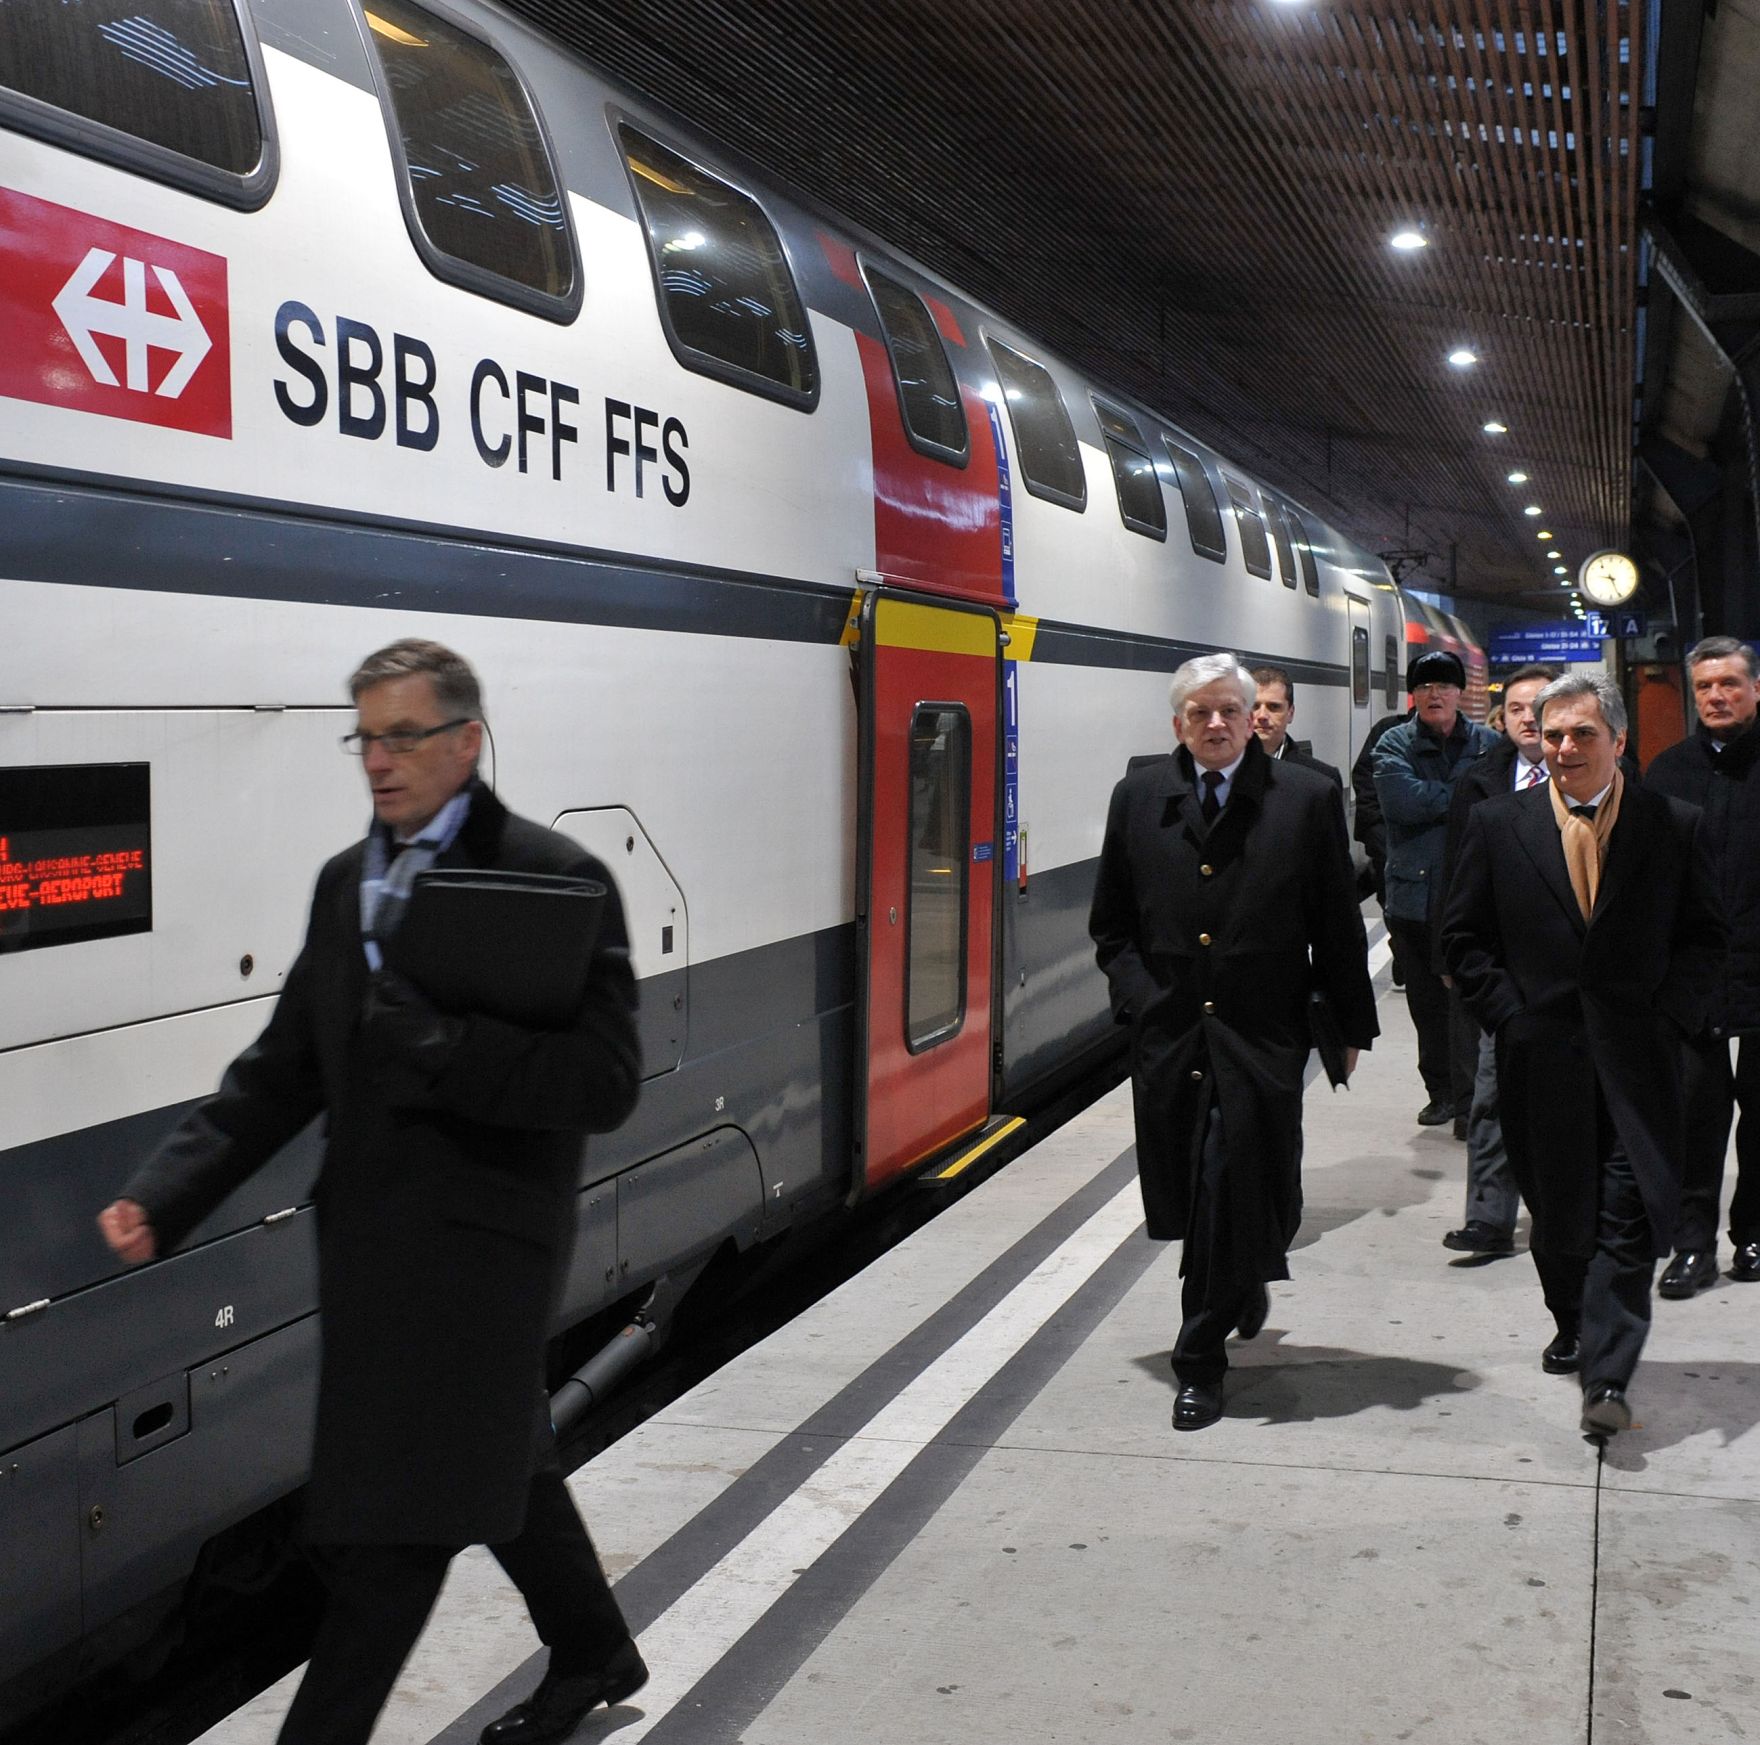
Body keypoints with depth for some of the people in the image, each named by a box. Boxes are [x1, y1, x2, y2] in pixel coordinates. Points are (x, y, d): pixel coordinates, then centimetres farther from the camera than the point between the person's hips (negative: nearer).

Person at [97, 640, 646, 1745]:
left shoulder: (555, 880, -13)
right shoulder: (347, 882, 9)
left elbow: (605, 1085, -20)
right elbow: (283, 1072, 12)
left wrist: (433, 1043, -27)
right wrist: (166, 1196, 1)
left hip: (476, 1239, -8)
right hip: (376, 1238, 8)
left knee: (390, 1526, -3)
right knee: (498, 1460, 23)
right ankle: (595, 1655, 43)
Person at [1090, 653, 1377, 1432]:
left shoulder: (1307, 799, 0)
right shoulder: (1139, 798, 8)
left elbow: (1338, 925, 3)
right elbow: (1111, 925, 12)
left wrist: (1352, 1024, 4)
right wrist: (1139, 997, -1)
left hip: (1261, 1039, -3)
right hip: (1169, 1036, 3)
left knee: (1234, 1199, -4)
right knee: (1188, 1199, 10)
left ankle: (1201, 1360, 11)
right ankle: (1244, 1287, 42)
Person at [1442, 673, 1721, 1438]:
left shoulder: (1673, 826, 3)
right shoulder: (1497, 823, 4)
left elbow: (1704, 936, 7)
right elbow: (1463, 937, 6)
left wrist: (1669, 1017, -5)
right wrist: (1509, 1015, -3)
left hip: (1637, 1056, -1)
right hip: (1541, 1052, 1)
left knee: (1629, 1215, -8)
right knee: (1557, 1211, 12)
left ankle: (1606, 1379, -7)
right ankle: (1573, 1325, 36)